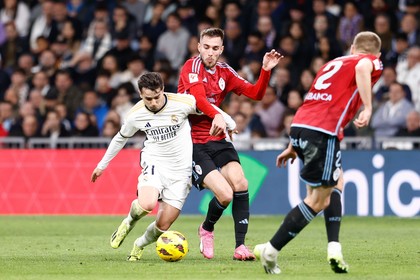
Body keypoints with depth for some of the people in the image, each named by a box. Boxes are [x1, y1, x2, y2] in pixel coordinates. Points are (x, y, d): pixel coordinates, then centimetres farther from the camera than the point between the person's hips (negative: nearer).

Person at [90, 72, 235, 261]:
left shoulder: (182, 103, -16)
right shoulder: (135, 115, -9)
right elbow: (120, 138, 11)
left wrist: (231, 124, 16)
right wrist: (102, 165, 19)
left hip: (180, 169, 0)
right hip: (154, 162, 0)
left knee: (163, 226, -3)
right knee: (147, 204, -32)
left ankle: (139, 245, 30)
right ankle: (128, 222, 4)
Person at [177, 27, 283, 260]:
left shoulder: (224, 72, 10)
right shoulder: (193, 66, -9)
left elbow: (255, 93, 8)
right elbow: (198, 97, -26)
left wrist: (266, 71, -8)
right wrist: (217, 116, -44)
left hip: (216, 139, 6)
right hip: (192, 142, -6)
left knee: (240, 183, -17)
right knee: (224, 194, -19)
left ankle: (240, 246, -10)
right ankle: (206, 230, 14)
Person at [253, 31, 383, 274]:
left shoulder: (334, 63, 29)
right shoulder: (372, 62, 9)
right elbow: (362, 67, -18)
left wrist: (294, 146, 32)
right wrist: (368, 108, -26)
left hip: (299, 127, 8)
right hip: (324, 132, -8)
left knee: (336, 182, 23)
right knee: (318, 200, -1)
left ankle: (334, 247, 10)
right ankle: (270, 251, -3)